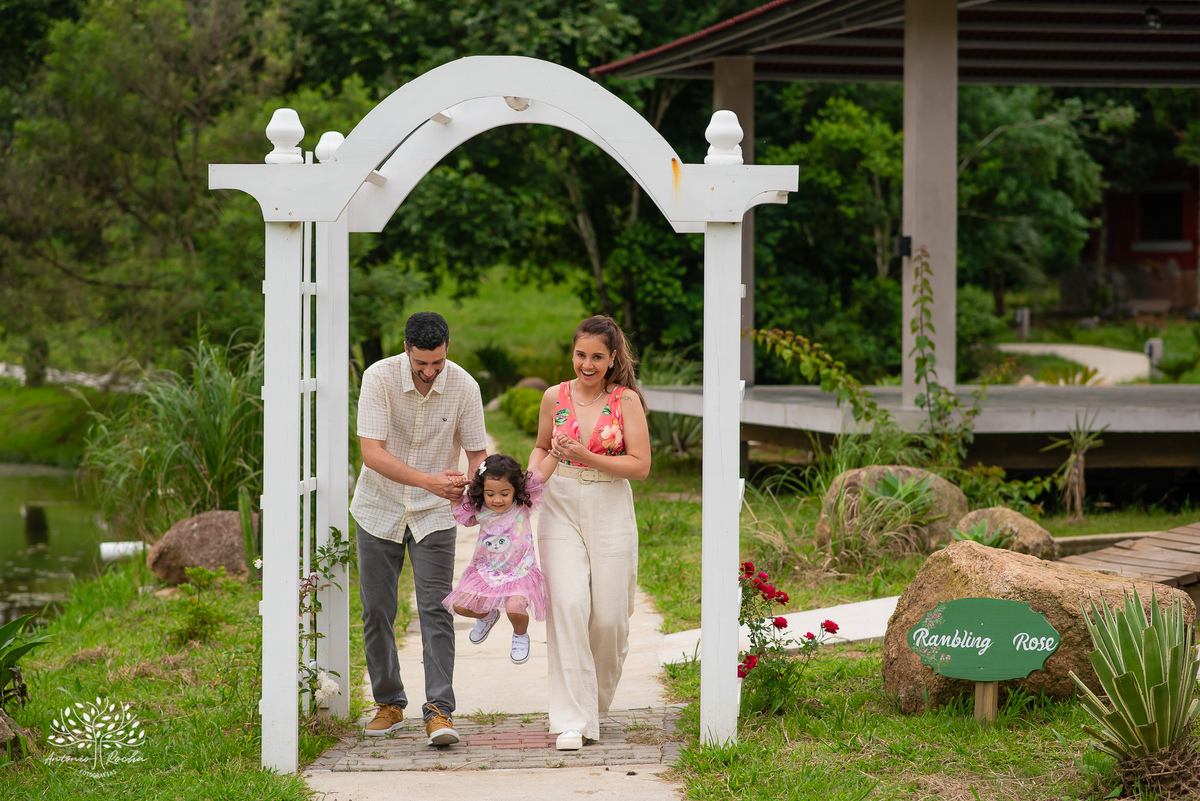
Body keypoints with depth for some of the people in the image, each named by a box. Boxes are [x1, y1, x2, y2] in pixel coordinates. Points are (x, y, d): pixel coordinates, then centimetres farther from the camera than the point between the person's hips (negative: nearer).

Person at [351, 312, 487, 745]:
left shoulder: (463, 386, -12)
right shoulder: (379, 377, -18)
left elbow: (477, 454, -5)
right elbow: (372, 453, -24)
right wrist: (430, 480, -36)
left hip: (434, 514, 0)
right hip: (380, 509, 0)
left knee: (435, 609, -10)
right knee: (377, 610, 4)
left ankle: (439, 710, -13)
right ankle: (389, 703, 20)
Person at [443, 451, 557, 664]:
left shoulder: (523, 504, -10)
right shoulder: (479, 511, -4)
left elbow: (541, 475, -15)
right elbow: (457, 514, 12)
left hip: (518, 572, -4)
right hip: (486, 572, 4)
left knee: (515, 608, -28)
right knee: (461, 605, -4)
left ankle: (520, 636, 9)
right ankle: (487, 616, 32)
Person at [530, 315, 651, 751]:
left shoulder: (626, 400, -3)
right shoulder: (555, 397, 4)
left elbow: (640, 466, -7)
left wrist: (587, 456, -18)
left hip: (610, 512, -1)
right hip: (561, 507, 1)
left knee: (608, 616, 2)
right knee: (567, 606, -14)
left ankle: (596, 700, 29)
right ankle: (572, 720, -12)